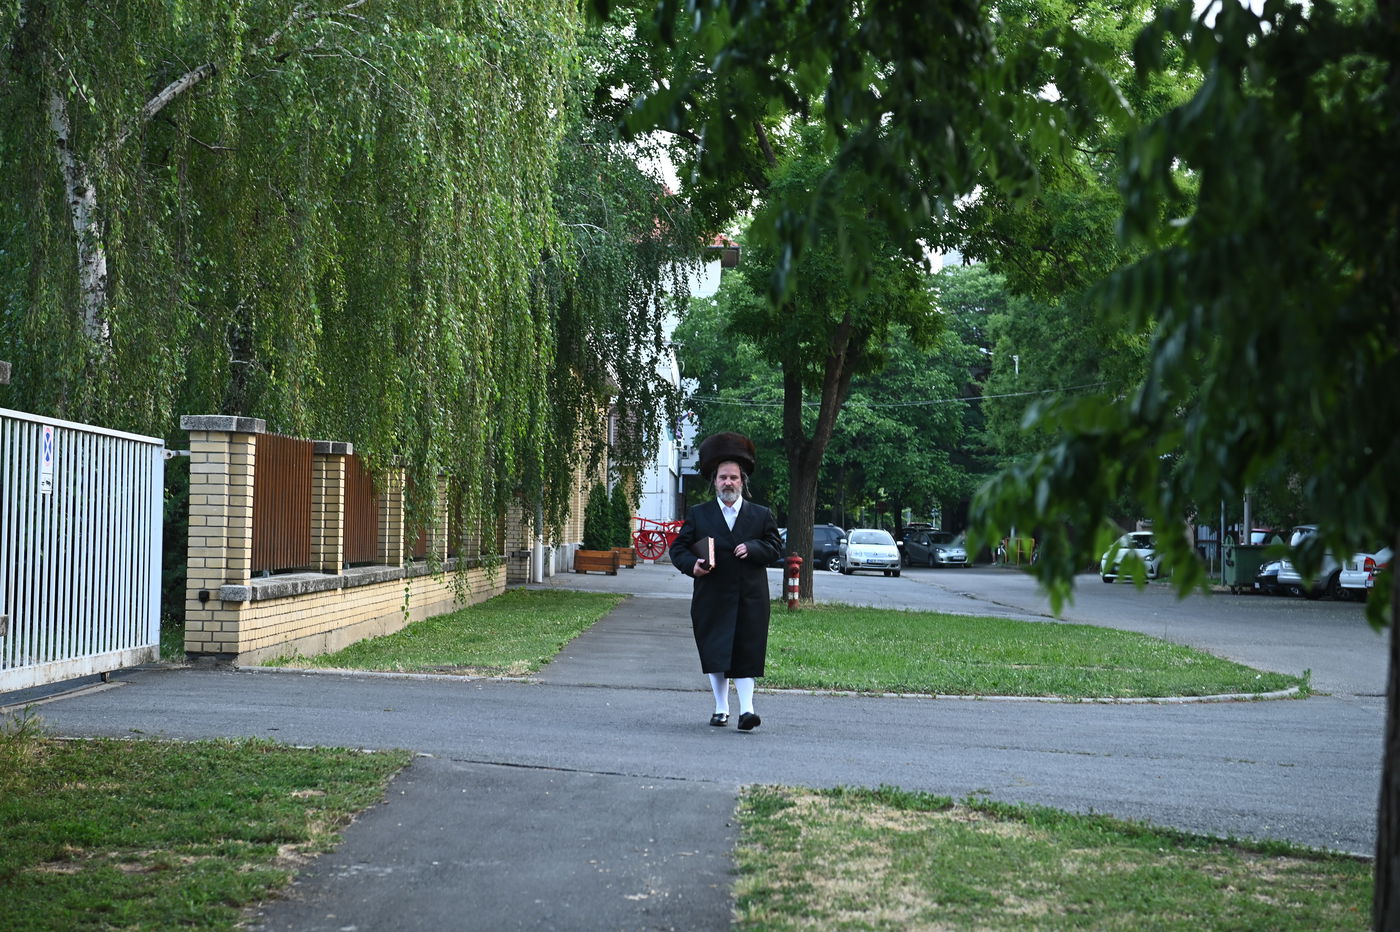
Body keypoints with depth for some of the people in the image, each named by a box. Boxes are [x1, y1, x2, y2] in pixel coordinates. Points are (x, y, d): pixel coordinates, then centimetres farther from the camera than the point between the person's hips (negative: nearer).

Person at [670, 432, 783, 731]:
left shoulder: (761, 515, 8)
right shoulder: (698, 514, 7)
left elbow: (776, 547, 8)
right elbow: (679, 548, 6)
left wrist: (753, 548, -11)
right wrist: (692, 564, -15)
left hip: (749, 599, -1)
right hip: (712, 599, 1)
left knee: (745, 654, -5)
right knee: (714, 654, 6)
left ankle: (746, 708, -3)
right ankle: (721, 708, 18)